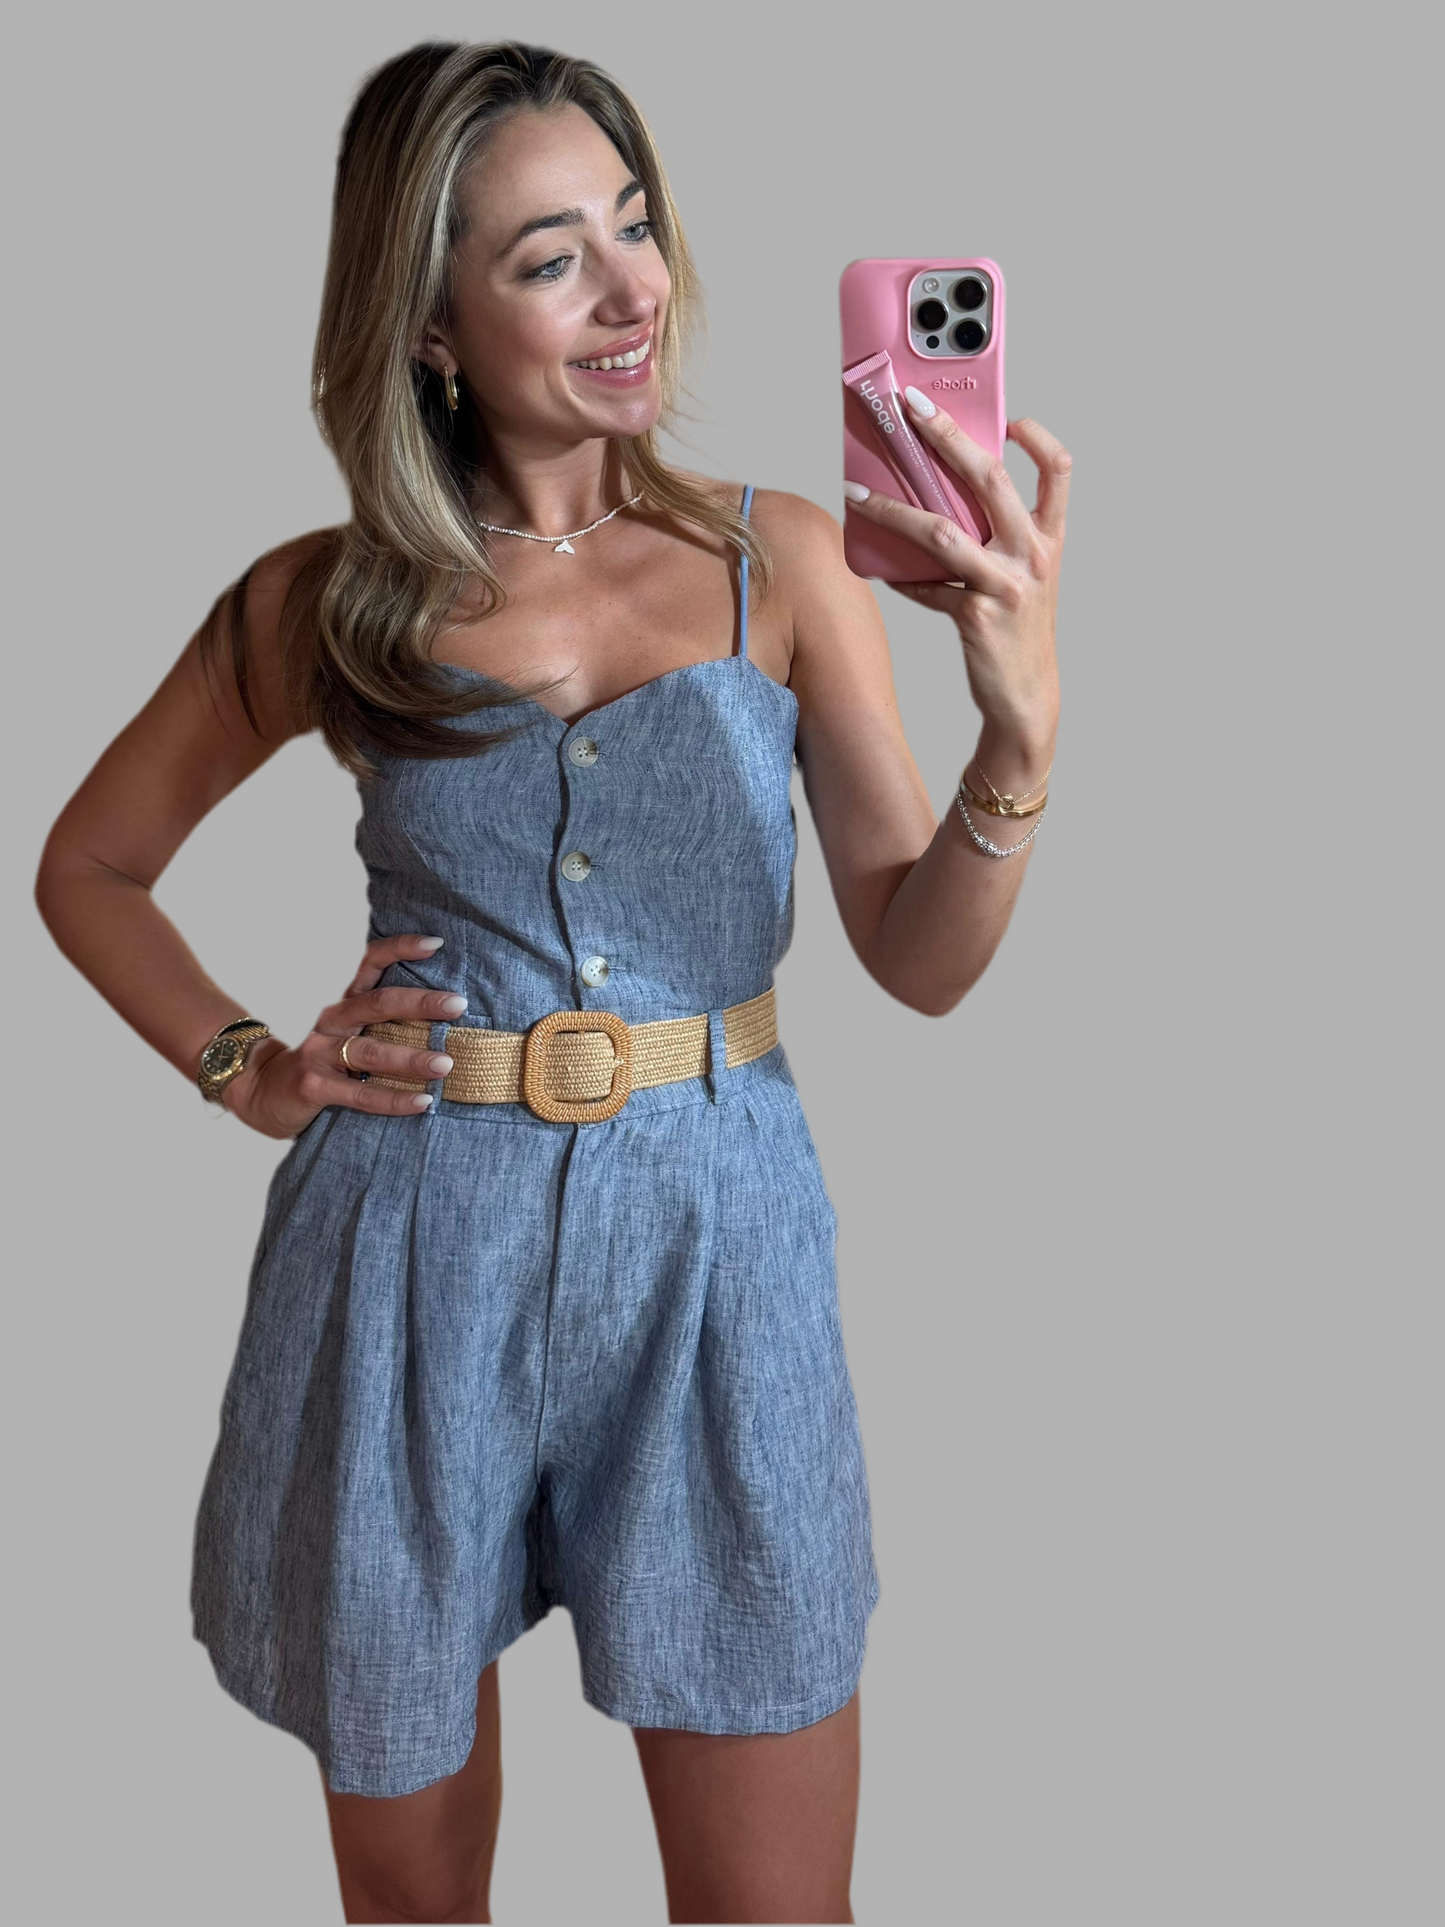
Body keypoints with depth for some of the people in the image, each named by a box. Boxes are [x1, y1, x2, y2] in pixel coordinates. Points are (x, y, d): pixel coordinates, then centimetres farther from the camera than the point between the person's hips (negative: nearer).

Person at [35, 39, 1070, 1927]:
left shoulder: (781, 559, 0)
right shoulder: (328, 601, 0)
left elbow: (923, 956, -6)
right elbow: (89, 866, 15)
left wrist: (1023, 720, -23)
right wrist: (248, 1070, 2)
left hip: (712, 1241, 0)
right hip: (413, 1254, 0)